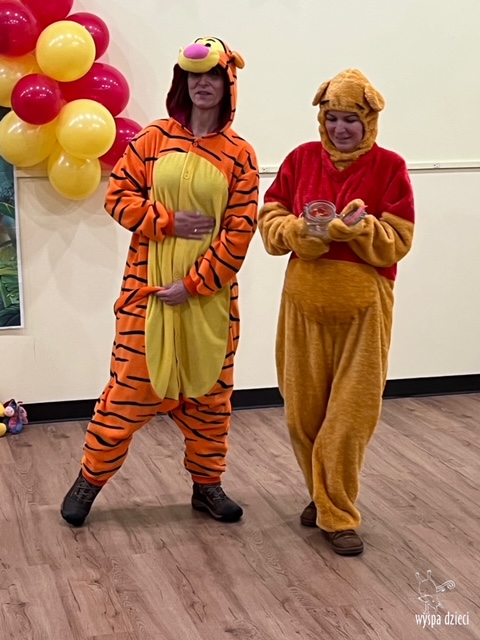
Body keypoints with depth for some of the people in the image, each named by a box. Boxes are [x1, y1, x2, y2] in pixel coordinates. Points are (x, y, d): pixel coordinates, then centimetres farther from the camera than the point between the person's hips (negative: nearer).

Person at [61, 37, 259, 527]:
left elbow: (240, 229, -6)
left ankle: (206, 484, 26)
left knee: (210, 389, 11)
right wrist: (169, 221, -14)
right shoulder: (154, 138, 1)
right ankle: (90, 479, 19)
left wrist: (195, 284, -12)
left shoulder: (239, 154, 0)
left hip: (210, 294, 1)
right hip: (148, 287, -1)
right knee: (130, 386, 3)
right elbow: (118, 197, 1)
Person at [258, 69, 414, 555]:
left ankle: (337, 513, 13)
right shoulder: (302, 159, 4)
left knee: (351, 411, 0)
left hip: (362, 304, -3)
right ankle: (322, 495, 32)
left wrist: (358, 229, -25)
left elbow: (397, 241, -7)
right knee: (303, 408, 11)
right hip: (305, 299, 3)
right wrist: (303, 230, -17)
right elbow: (270, 219, 3)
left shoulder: (389, 168, -4)